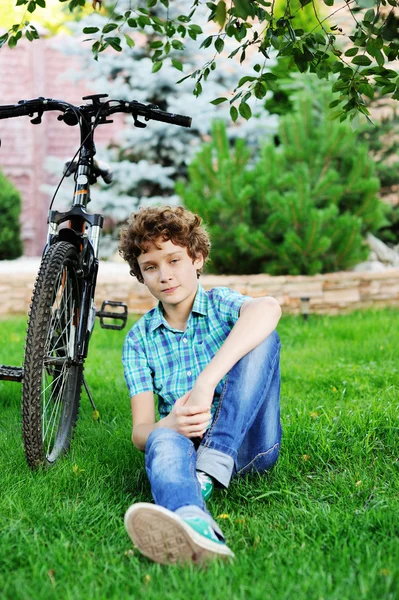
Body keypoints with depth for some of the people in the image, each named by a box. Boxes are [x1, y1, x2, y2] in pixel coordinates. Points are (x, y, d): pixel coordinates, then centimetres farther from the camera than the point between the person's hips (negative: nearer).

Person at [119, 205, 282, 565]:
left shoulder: (221, 304, 2)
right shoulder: (139, 340, 8)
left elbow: (268, 308, -25)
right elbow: (140, 430, 0)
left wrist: (205, 382, -39)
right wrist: (172, 425, -27)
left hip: (249, 442, 0)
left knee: (264, 340, -22)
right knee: (162, 440, -35)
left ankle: (208, 471, -33)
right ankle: (195, 525, -68)